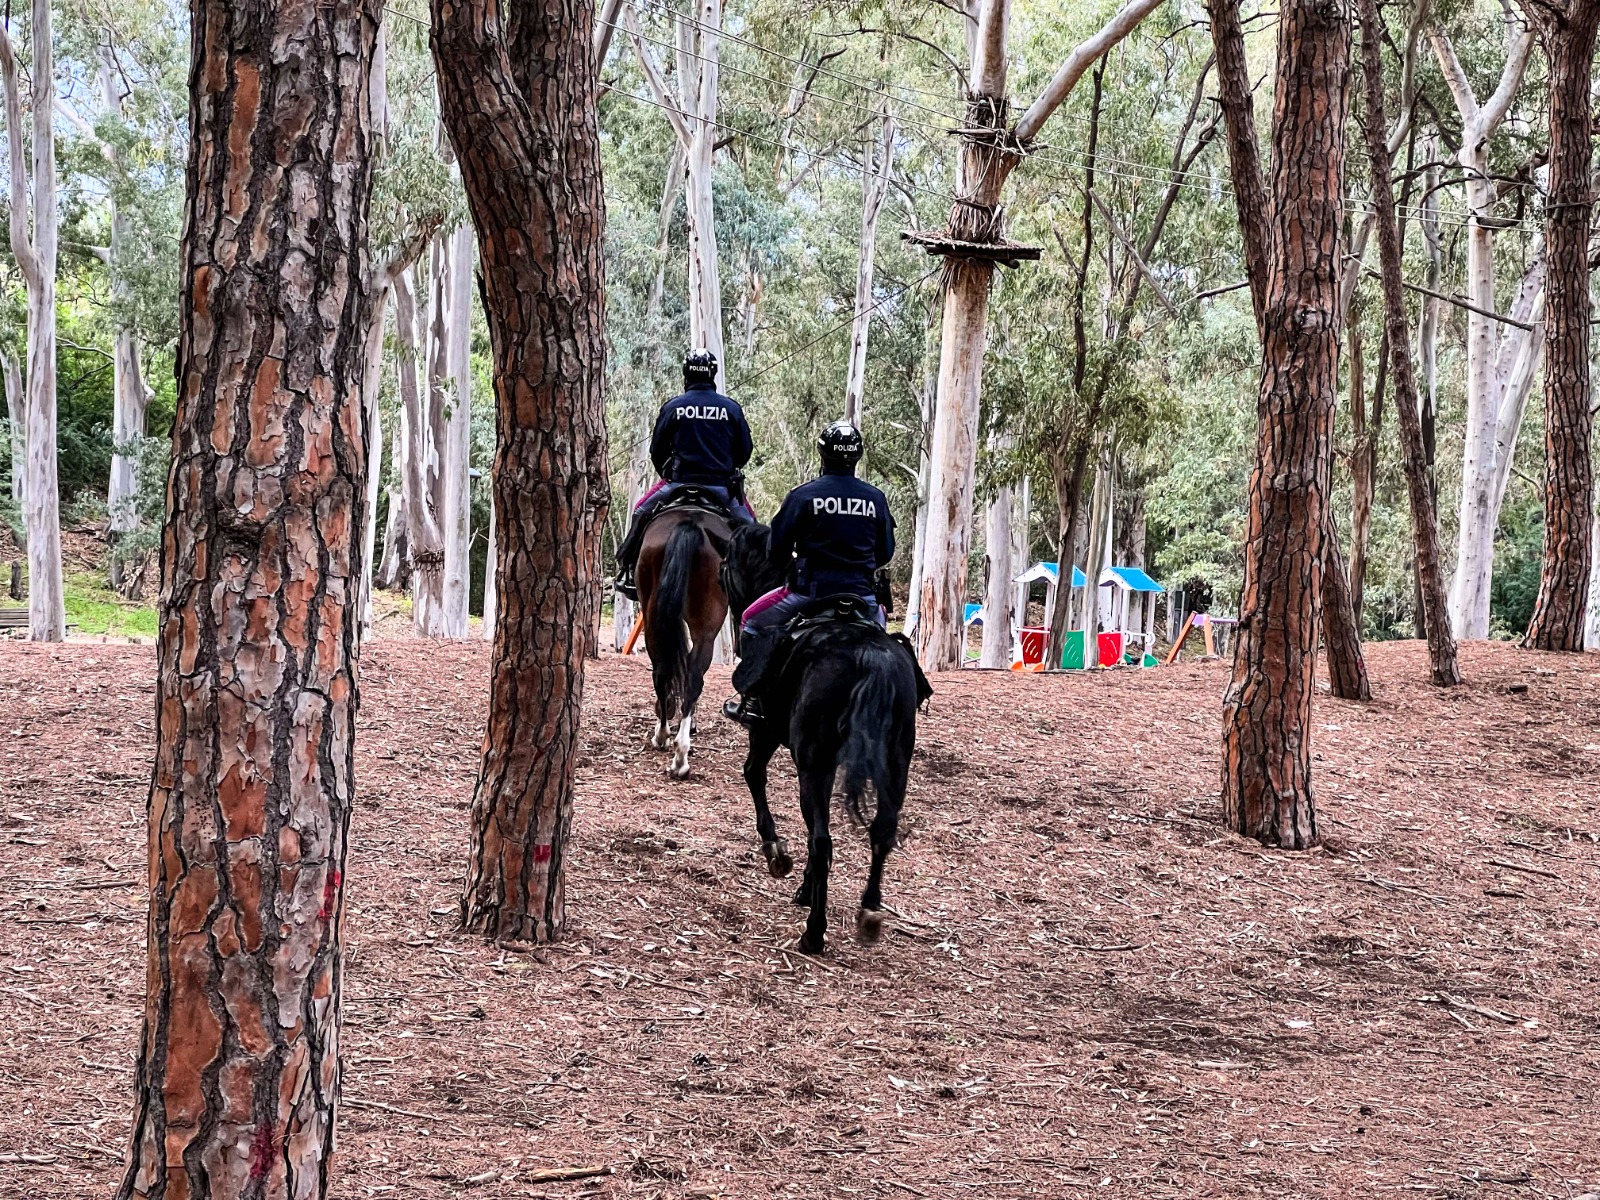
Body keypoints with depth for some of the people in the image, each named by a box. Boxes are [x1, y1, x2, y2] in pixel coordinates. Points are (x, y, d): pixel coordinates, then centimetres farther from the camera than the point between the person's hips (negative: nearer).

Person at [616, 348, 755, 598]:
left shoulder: (673, 407, -1)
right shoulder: (731, 408, 2)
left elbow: (656, 450, 3)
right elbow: (744, 450, 7)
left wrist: (667, 474, 21)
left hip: (679, 483, -1)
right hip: (722, 486, 1)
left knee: (642, 512, 18)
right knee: (747, 525, 20)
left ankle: (627, 573, 12)